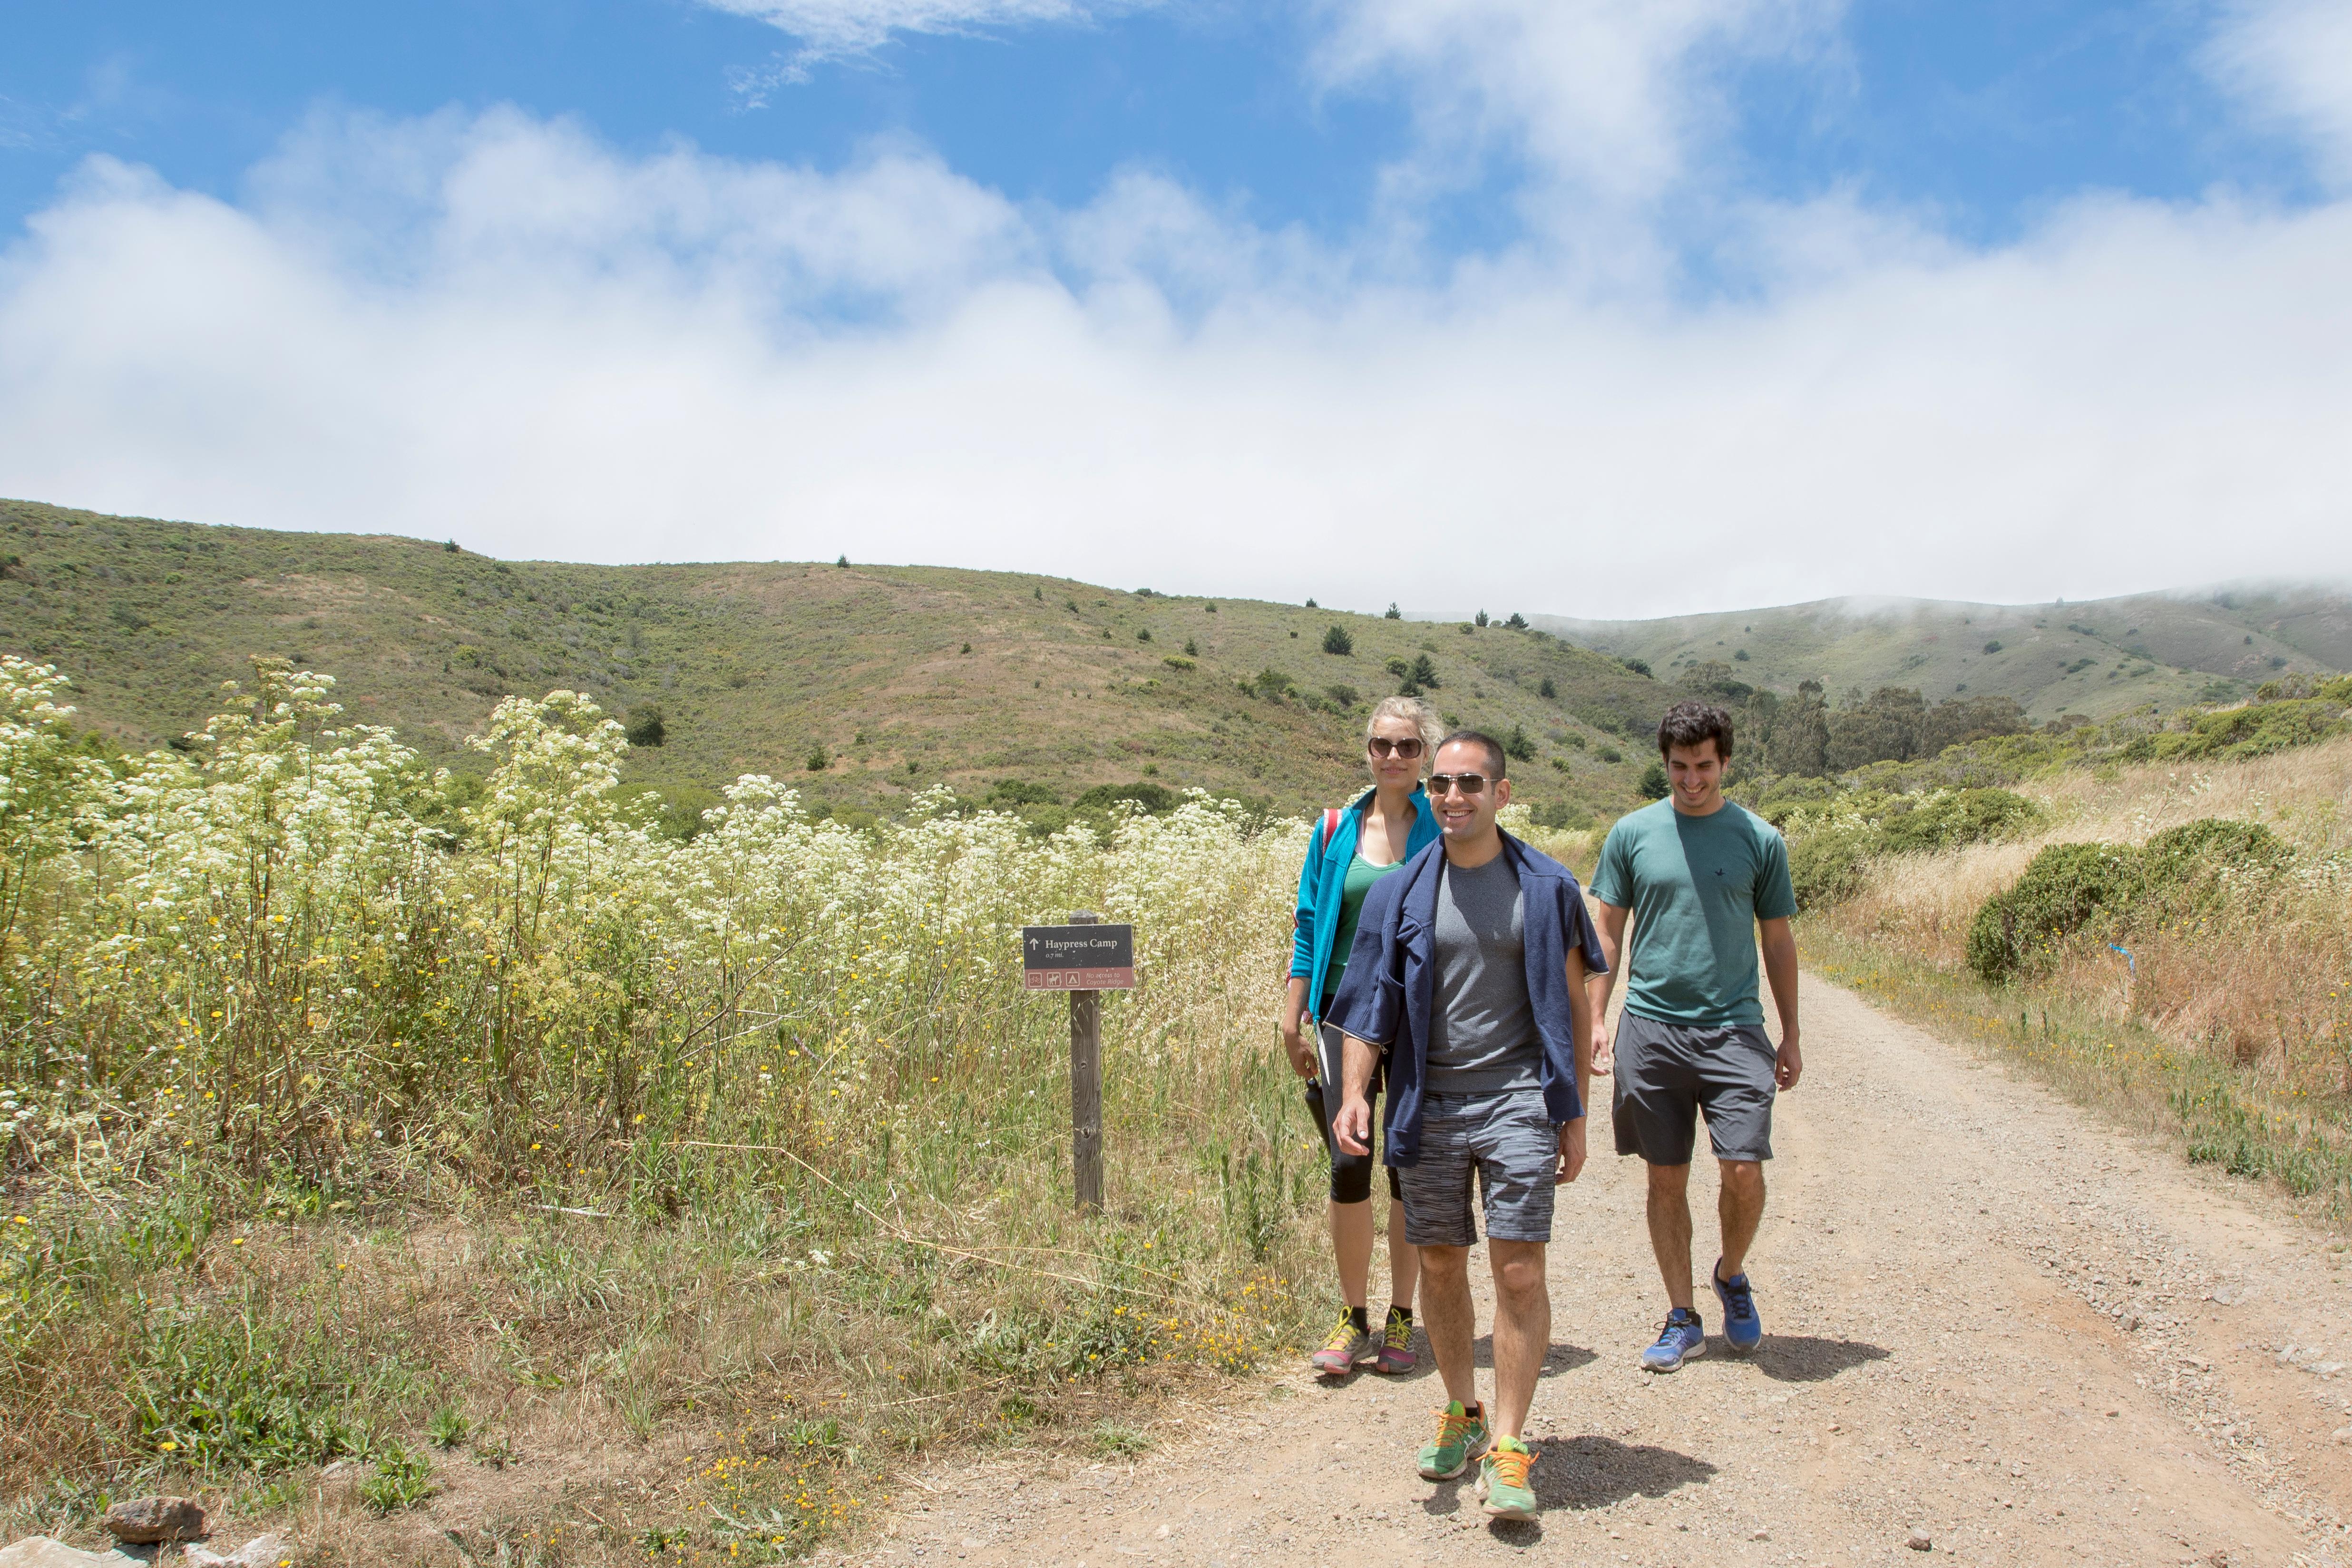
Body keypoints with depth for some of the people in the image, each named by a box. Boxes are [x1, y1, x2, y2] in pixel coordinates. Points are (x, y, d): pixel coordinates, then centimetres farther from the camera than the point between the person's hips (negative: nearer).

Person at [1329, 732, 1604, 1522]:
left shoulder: (1546, 888, 2)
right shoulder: (1402, 893, 4)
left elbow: (1573, 1005, 6)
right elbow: (1371, 1002, 3)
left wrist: (1575, 1115, 4)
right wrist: (1355, 1092, -11)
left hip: (1516, 1100, -2)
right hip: (1430, 1105, 2)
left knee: (1520, 1272, -6)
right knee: (1440, 1264, 11)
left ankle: (1508, 1447, 2)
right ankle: (1462, 1413, 30)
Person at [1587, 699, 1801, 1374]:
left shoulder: (1760, 839, 4)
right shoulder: (1632, 833, 4)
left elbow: (1778, 942, 11)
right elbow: (1607, 932, 8)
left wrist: (1791, 1037, 11)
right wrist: (1595, 1018, 1)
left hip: (1734, 1029, 0)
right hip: (1650, 1027, 1)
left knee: (1744, 1171, -8)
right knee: (1667, 1179, 6)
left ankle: (1732, 1275, 23)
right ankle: (1682, 1319, 20)